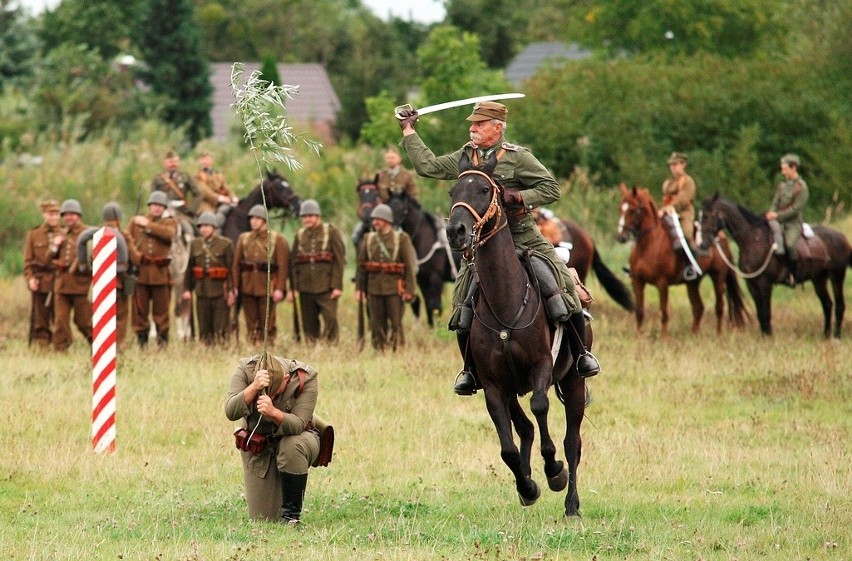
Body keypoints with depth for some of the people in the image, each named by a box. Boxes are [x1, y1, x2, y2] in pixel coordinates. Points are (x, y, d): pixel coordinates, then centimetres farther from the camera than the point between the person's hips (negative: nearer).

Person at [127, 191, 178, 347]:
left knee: (161, 310, 2)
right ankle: (141, 343, 6)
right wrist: (135, 255, -9)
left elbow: (168, 234, -12)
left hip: (160, 273, -1)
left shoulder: (170, 222, 10)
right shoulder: (135, 221, 14)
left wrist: (148, 225, -7)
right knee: (140, 311, 1)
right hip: (140, 271, 1)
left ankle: (163, 344, 8)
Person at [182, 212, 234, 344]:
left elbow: (232, 269, -5)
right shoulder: (195, 244, 10)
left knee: (220, 328, -5)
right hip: (202, 292, 4)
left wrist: (231, 290, -11)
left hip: (220, 292, -4)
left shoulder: (226, 244, -2)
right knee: (204, 329, 5)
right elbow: (189, 269, 11)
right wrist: (187, 289, 5)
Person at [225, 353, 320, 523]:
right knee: (262, 518, -6)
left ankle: (291, 514, -21)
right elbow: (231, 412, -31)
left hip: (295, 436, -1)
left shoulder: (305, 378, -24)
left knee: (291, 447, -41)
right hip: (257, 444, 2)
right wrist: (254, 388, -47)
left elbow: (298, 425, -30)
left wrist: (273, 412, -50)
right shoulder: (244, 370, -21)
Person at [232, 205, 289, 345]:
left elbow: (282, 265, -5)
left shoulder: (277, 239, 1)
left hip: (267, 286, -3)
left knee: (267, 323, -2)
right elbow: (236, 263, 10)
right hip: (248, 287, 3)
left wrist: (280, 288, -13)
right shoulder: (244, 239, 12)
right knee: (251, 325, 4)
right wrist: (235, 286, 2)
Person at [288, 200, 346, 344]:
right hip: (306, 287, 4)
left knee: (330, 320, -12)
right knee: (309, 324, 6)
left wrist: (337, 286, -11)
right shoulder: (300, 235, 13)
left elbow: (340, 260, -4)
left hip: (326, 287, -4)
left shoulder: (331, 232, 1)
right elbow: (293, 262, 12)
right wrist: (293, 288, 6)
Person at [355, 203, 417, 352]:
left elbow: (410, 266, -4)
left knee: (396, 324, -3)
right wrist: (359, 288, 3)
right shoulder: (368, 239, 11)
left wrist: (409, 290, -11)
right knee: (377, 326, 5)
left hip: (394, 288, -4)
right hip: (374, 288, 4)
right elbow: (361, 265, 10)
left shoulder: (401, 238, 0)